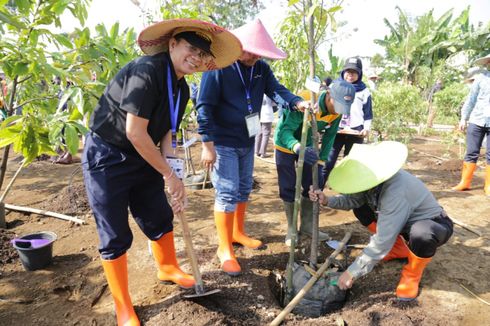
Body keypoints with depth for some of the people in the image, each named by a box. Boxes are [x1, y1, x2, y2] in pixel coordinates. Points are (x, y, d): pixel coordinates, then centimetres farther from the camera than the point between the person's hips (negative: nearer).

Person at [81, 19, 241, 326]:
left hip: (142, 159, 8)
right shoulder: (146, 70, -23)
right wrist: (170, 175, -19)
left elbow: (166, 132, 7)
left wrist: (171, 170, -5)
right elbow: (135, 132, -26)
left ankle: (168, 268, 44)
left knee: (160, 218, 16)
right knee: (115, 236, 2)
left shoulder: (181, 88, 4)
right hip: (106, 158, -8)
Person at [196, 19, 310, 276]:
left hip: (247, 142, 7)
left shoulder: (261, 68, 4)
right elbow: (204, 107, -18)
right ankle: (224, 249, 9)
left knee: (244, 189, 16)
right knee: (227, 193, -6)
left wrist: (297, 102, -28)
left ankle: (238, 233, 36)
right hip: (223, 143, -7)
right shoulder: (218, 67, -16)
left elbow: (276, 90, -7)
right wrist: (208, 145, -22)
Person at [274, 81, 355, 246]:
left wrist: (321, 160, -8)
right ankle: (291, 228, 14)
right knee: (288, 188, -3)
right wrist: (298, 148, -60)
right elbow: (285, 131, -43)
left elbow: (329, 136, -4)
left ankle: (307, 225, 22)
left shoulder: (337, 110, -18)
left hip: (309, 146, 5)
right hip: (285, 144, -5)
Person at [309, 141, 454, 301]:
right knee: (360, 206, -3)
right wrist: (327, 200, -28)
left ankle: (413, 273, -7)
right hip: (403, 220, 7)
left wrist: (352, 272, -30)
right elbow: (351, 199, -7)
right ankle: (399, 248, 12)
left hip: (433, 224, -7)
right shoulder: (372, 179, -16)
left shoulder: (396, 192, -39)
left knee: (421, 235, -42)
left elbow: (382, 241, -37)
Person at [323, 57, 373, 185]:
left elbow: (368, 114, 12)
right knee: (327, 163, -6)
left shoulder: (364, 91, 9)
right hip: (335, 130, -1)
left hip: (356, 132, 1)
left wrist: (367, 128, -5)